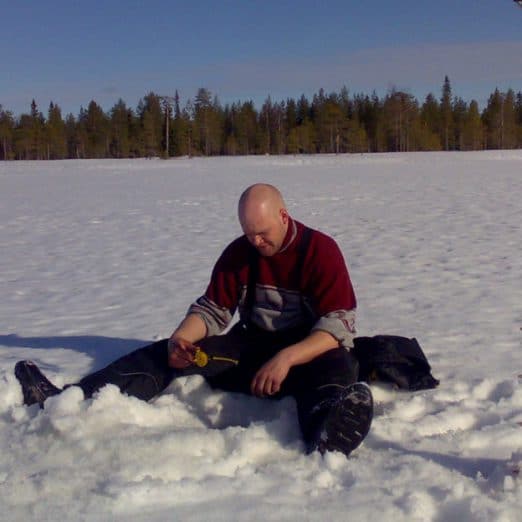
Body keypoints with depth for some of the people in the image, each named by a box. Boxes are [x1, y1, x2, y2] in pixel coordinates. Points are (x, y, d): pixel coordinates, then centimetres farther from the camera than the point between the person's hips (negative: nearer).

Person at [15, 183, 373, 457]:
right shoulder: (238, 252, 5)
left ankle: (327, 430, -75)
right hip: (250, 349, 5)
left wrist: (286, 358, -33)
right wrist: (181, 337, -16)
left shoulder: (320, 250, -10)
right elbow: (212, 309, 7)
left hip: (307, 355, -4)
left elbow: (338, 326, -18)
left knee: (338, 365, -40)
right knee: (165, 354, -14)